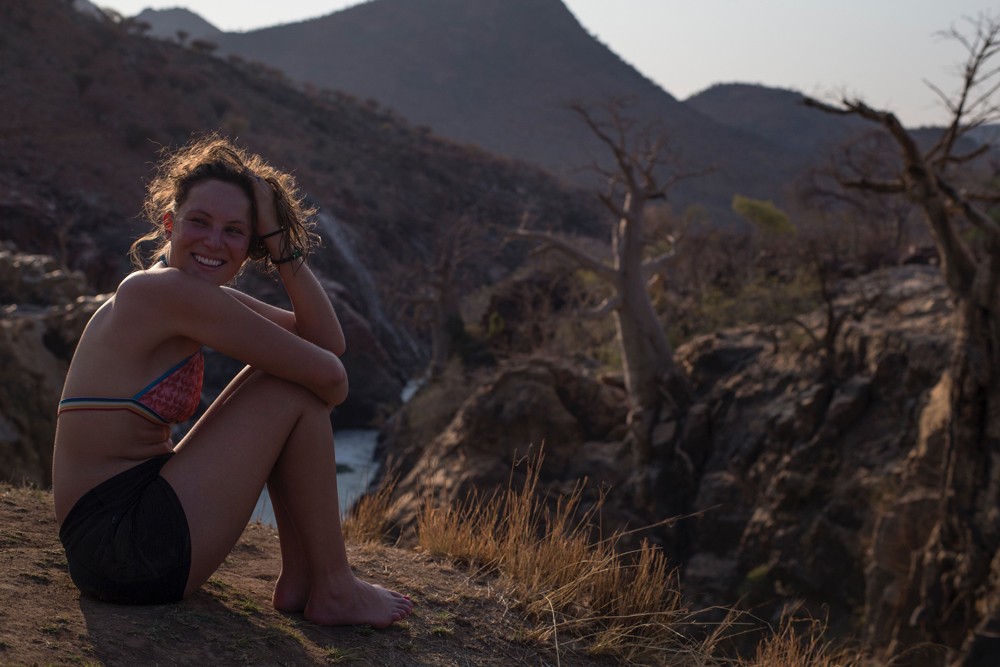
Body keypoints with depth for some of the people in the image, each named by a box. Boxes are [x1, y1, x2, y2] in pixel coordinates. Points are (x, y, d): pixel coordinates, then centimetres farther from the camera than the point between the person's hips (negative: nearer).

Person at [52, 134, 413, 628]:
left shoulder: (196, 293, 12)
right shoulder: (165, 289, -17)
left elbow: (327, 340, 8)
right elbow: (328, 374, -17)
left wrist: (280, 243, 1)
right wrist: (327, 387, 7)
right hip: (124, 545, -10)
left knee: (282, 376, 13)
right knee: (295, 391, -5)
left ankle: (299, 578, 10)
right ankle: (333, 591, 3)